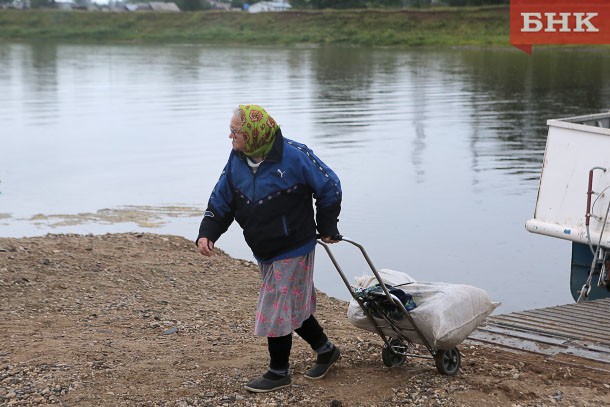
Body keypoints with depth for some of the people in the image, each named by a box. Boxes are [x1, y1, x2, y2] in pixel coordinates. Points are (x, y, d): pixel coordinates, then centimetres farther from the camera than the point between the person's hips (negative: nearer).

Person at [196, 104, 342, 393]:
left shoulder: (293, 156, -20)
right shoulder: (237, 160, -2)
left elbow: (330, 187, -9)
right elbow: (221, 200, 6)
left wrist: (326, 229, -1)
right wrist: (207, 233, -9)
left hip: (293, 252, -7)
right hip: (263, 253, 7)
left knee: (278, 309, -2)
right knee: (293, 306, 17)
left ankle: (278, 372, 14)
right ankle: (326, 350, 36)